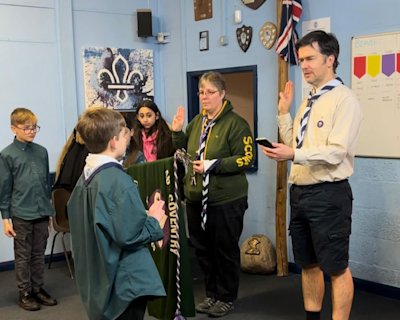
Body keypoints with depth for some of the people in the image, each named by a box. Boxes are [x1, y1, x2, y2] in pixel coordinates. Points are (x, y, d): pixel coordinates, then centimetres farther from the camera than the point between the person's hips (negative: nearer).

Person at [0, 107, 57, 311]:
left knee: (39, 254, 13)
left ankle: (38, 289, 27)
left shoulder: (42, 152, 5)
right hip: (21, 214, -4)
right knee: (23, 256, 9)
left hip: (42, 213, 4)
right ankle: (24, 293, 21)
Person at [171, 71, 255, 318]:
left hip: (226, 200, -7)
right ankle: (212, 294, 31)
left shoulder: (236, 123, -11)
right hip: (196, 198, 7)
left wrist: (212, 165, -22)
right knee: (203, 249, 15)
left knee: (226, 250, 6)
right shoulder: (197, 121, 10)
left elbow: (246, 158, -17)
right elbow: (186, 151, 20)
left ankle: (227, 298, 23)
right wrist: (177, 132, 3)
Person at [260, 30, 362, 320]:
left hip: (328, 194, -8)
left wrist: (294, 155, -28)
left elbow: (336, 152, -21)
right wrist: (284, 113, 7)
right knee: (308, 264, 17)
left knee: (336, 268, 1)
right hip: (300, 192, 9)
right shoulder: (309, 102, 15)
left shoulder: (344, 99, -11)